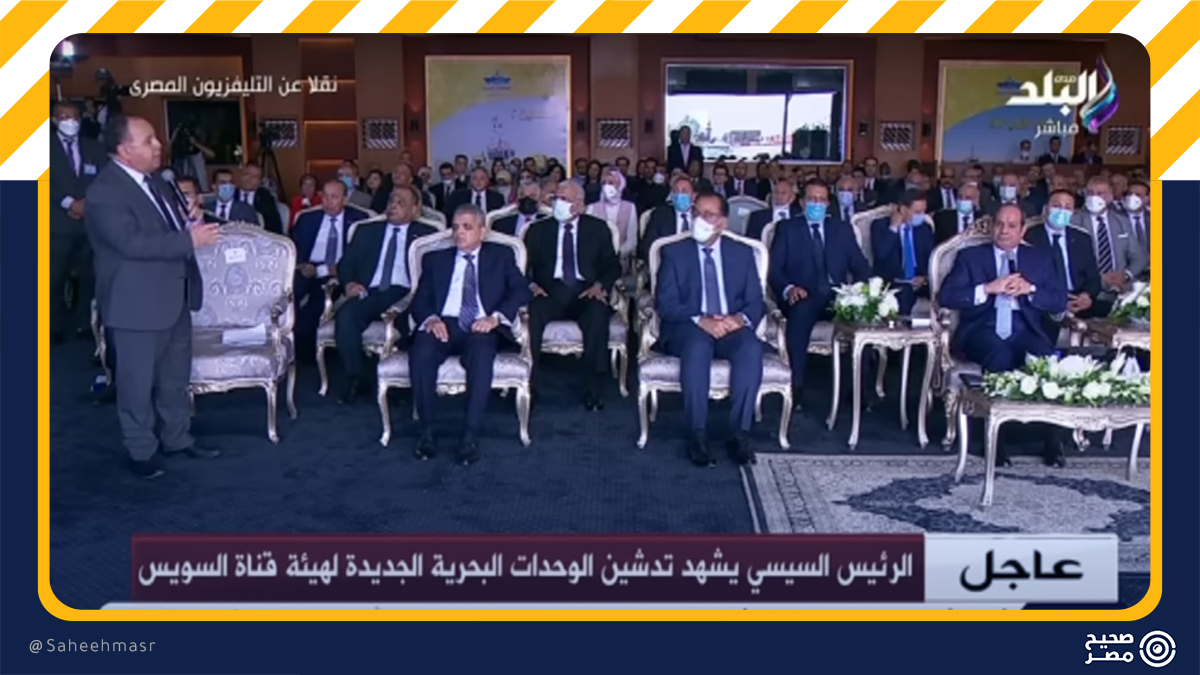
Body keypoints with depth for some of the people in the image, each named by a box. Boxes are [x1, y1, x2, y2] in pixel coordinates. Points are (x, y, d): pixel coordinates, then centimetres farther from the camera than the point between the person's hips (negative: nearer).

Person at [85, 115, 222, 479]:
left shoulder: (154, 181, 9)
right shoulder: (104, 191, -19)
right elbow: (132, 242, -28)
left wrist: (193, 227, 3)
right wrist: (189, 240, -26)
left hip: (173, 297, 9)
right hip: (137, 304, -8)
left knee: (175, 376, 18)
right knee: (138, 381, 6)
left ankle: (177, 438, 32)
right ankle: (142, 451, 19)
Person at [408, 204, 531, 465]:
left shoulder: (501, 255, 19)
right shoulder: (435, 259, 23)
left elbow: (521, 290, 5)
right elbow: (420, 300, 13)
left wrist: (495, 317, -13)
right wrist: (431, 319, -11)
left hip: (481, 328, -1)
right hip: (443, 325, 2)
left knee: (481, 354, -37)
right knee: (421, 352, -32)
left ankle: (471, 436, -32)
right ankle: (426, 431, -21)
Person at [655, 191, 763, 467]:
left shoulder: (742, 253, 13)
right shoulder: (674, 252, 7)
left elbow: (756, 301, 7)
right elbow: (665, 303, -4)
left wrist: (740, 318, -18)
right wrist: (701, 320, -21)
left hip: (731, 327, 2)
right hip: (687, 328, -2)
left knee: (752, 348, -32)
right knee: (698, 346, -37)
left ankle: (740, 433, -27)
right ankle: (698, 435, -30)